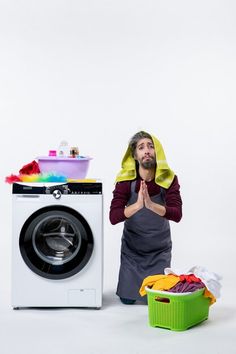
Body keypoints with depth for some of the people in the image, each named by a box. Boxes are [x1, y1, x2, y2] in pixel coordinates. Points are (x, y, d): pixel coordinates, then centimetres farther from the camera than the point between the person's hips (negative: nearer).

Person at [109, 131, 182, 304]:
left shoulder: (169, 179, -17)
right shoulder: (125, 180, -18)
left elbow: (177, 214, -29)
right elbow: (113, 217, -26)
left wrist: (151, 204, -46)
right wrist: (137, 205, -44)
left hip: (160, 248, 0)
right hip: (132, 246, 0)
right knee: (127, 298, 5)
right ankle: (131, 278, 37)